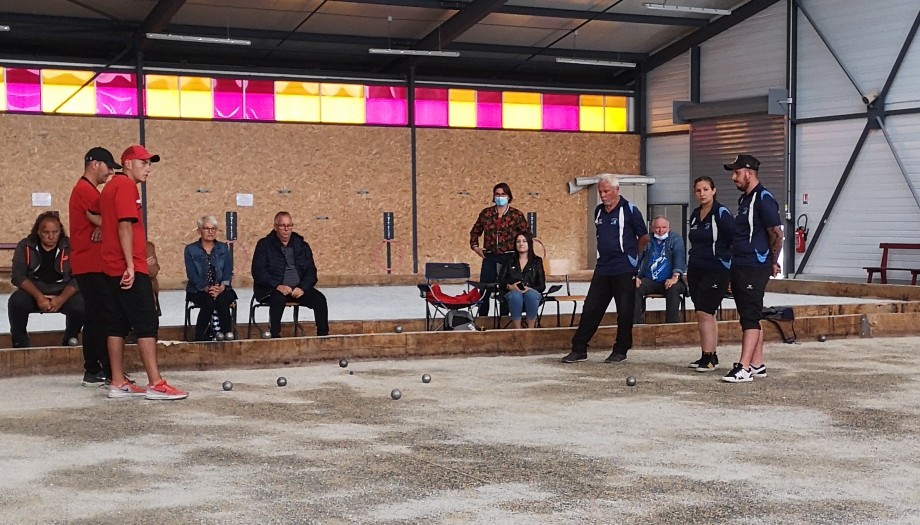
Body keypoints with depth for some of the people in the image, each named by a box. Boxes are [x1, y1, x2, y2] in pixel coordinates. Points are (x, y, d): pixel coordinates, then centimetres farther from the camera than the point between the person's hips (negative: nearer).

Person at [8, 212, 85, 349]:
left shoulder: (70, 247, -2)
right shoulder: (25, 247, 1)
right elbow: (18, 276, -7)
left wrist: (61, 299, -23)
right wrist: (38, 297, -22)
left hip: (63, 292, 0)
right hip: (33, 291, 0)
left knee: (80, 306, -30)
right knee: (16, 302, -31)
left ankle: (70, 340, 1)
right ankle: (20, 342, -5)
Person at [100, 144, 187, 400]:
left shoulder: (111, 186, 20)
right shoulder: (126, 186, -10)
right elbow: (125, 226, -18)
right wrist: (131, 265, -22)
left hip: (112, 268, 10)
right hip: (130, 270, -10)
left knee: (117, 325, 8)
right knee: (147, 323, -9)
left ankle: (118, 384, 10)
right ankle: (155, 384, -10)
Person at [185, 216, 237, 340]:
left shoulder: (223, 248, 15)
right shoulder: (191, 250, 8)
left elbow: (228, 271, 4)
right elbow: (192, 274, -3)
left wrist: (223, 286, -17)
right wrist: (206, 288, -19)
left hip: (221, 289, 1)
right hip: (198, 290, -1)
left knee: (222, 300, -33)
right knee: (209, 302, -34)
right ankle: (200, 339, -29)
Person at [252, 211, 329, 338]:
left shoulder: (301, 245, 13)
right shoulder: (264, 245, 3)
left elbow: (311, 271, 8)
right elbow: (258, 271, -7)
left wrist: (302, 287, -12)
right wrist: (278, 286, -21)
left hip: (298, 288, 3)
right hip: (272, 290, -3)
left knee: (319, 299, -21)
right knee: (279, 298, -37)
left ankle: (323, 335, -13)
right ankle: (273, 335, -31)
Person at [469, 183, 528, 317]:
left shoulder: (517, 215, -1)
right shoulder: (486, 213, 6)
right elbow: (475, 231, 17)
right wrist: (475, 246, 4)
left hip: (509, 258, -2)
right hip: (490, 257, 2)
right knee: (484, 290, 1)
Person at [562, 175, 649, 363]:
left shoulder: (629, 210, -8)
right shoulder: (599, 211, 11)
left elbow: (644, 237, 0)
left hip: (624, 270, -6)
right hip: (603, 268, 6)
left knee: (625, 311, 3)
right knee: (590, 309, 4)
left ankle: (620, 351, 12)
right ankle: (579, 349, 8)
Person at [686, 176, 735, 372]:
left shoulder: (721, 214, -10)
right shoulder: (695, 215, 12)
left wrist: (733, 268, -8)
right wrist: (689, 269, 21)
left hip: (716, 271, -7)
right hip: (696, 271, 7)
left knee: (704, 313, -12)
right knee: (707, 315, 10)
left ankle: (708, 358, -9)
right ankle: (710, 357, 16)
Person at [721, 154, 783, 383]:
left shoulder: (763, 199, -13)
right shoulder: (744, 199, 18)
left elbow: (776, 233, -16)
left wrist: (772, 262, -7)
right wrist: (735, 264, 18)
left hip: (754, 268, -10)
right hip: (739, 267, 10)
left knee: (750, 317, -11)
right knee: (750, 317, 13)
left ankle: (744, 368, -13)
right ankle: (757, 365, 19)